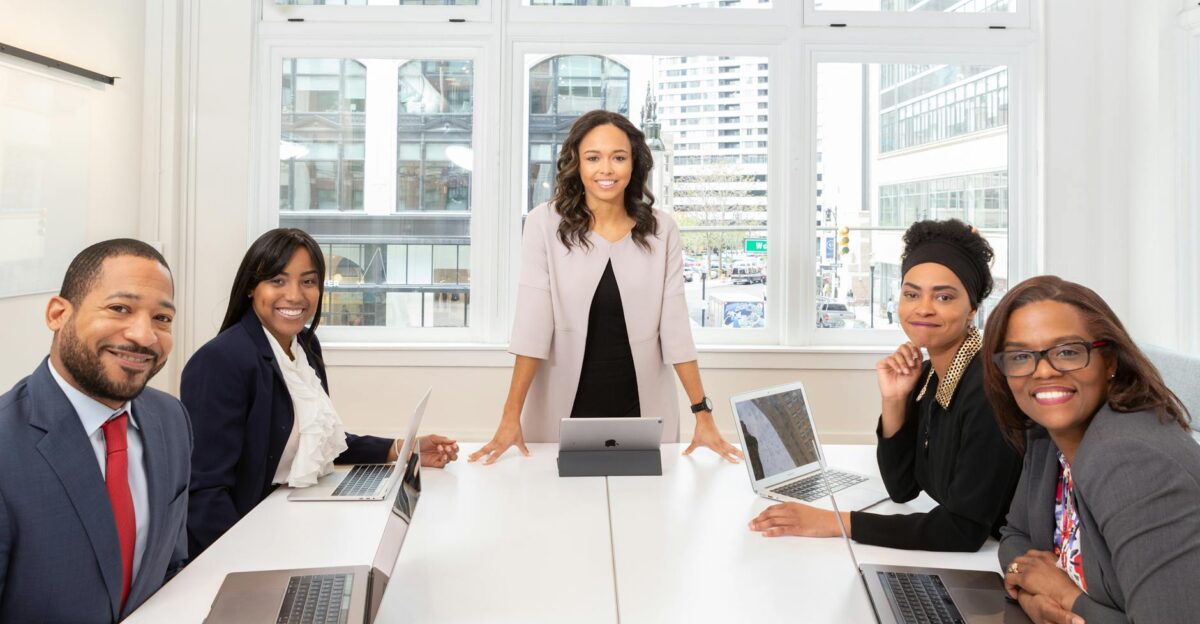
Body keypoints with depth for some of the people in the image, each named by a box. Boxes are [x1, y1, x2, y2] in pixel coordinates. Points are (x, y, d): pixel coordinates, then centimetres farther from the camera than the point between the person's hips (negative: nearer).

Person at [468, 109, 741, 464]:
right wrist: (511, 416, -17)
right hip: (564, 410, -1)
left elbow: (674, 325, -2)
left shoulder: (661, 229, -1)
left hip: (642, 410, 2)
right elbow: (532, 321, -11)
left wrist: (703, 414, -6)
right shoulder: (545, 223, -7)